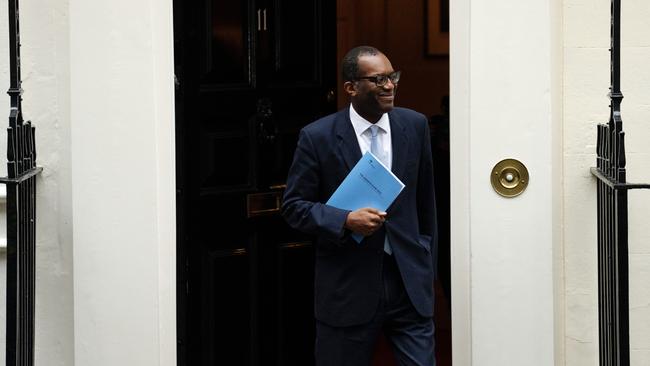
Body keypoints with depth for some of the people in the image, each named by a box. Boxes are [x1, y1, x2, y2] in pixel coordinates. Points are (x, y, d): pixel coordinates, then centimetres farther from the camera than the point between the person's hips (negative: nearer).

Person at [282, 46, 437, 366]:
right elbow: (294, 206, -4)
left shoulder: (415, 126, 4)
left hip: (409, 281, 2)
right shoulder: (317, 137, -7)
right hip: (348, 287, -2)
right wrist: (346, 221, -20)